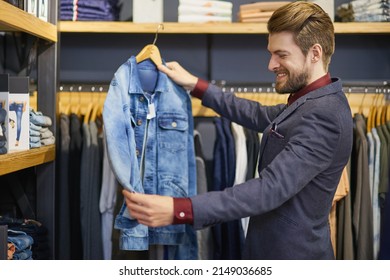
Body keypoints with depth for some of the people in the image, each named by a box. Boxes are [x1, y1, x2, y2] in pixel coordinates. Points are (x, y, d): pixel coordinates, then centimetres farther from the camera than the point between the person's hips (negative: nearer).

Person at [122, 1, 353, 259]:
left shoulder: (323, 116, -25)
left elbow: (270, 189, -32)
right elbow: (260, 116, 19)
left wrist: (178, 210, -38)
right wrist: (196, 85, 16)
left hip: (294, 254, -9)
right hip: (272, 248, 9)